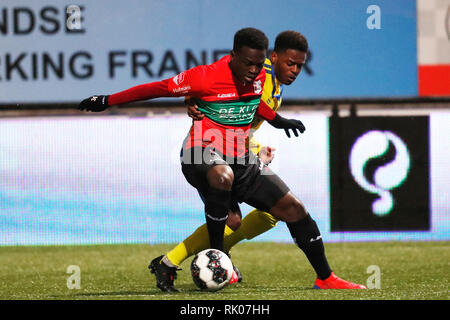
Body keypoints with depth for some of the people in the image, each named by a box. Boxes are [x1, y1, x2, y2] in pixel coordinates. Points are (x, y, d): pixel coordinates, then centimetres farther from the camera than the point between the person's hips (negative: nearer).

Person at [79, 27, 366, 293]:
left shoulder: (260, 76, 2)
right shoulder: (206, 77, -18)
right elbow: (159, 88, -10)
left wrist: (276, 120, 37)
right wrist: (106, 101, -7)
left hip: (240, 158, 7)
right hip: (202, 152, -7)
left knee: (293, 209, 2)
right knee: (223, 176, -43)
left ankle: (325, 277, 17)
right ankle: (216, 255, -27)